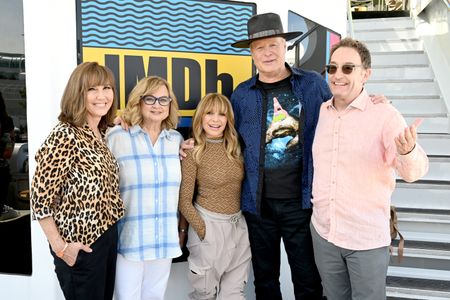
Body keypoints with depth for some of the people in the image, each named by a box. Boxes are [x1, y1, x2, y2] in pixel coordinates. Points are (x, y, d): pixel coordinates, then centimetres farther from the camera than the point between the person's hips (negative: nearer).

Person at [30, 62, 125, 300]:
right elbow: (41, 197, -20)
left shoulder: (100, 134, 4)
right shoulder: (65, 136, -20)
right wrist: (60, 247, -16)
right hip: (81, 244, -8)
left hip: (108, 235, 8)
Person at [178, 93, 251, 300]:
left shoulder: (235, 148, 3)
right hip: (209, 224, -4)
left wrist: (238, 223, 4)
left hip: (238, 225, 4)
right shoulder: (193, 152, -10)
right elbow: (184, 202, -9)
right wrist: (203, 230, -13)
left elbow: (243, 187, 11)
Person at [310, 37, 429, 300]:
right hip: (322, 233, 4)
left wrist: (408, 151, -43)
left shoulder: (385, 115, -12)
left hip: (368, 238, -4)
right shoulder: (320, 112, 2)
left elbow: (413, 171, -22)